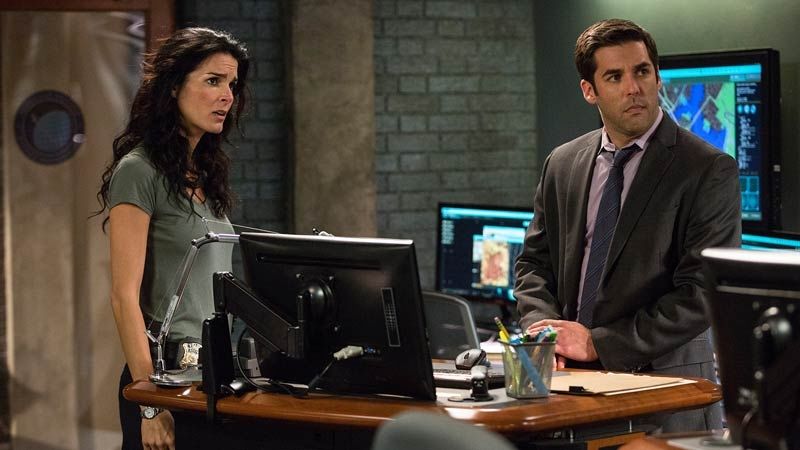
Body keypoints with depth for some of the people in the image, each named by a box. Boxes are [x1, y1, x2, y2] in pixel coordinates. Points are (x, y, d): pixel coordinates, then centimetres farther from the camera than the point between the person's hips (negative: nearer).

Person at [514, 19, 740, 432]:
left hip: (665, 385, -4)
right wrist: (541, 327, -4)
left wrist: (598, 342, -13)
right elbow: (534, 261, 16)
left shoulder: (710, 171, -6)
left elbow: (701, 293, -12)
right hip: (573, 382, 4)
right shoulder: (562, 164, 11)